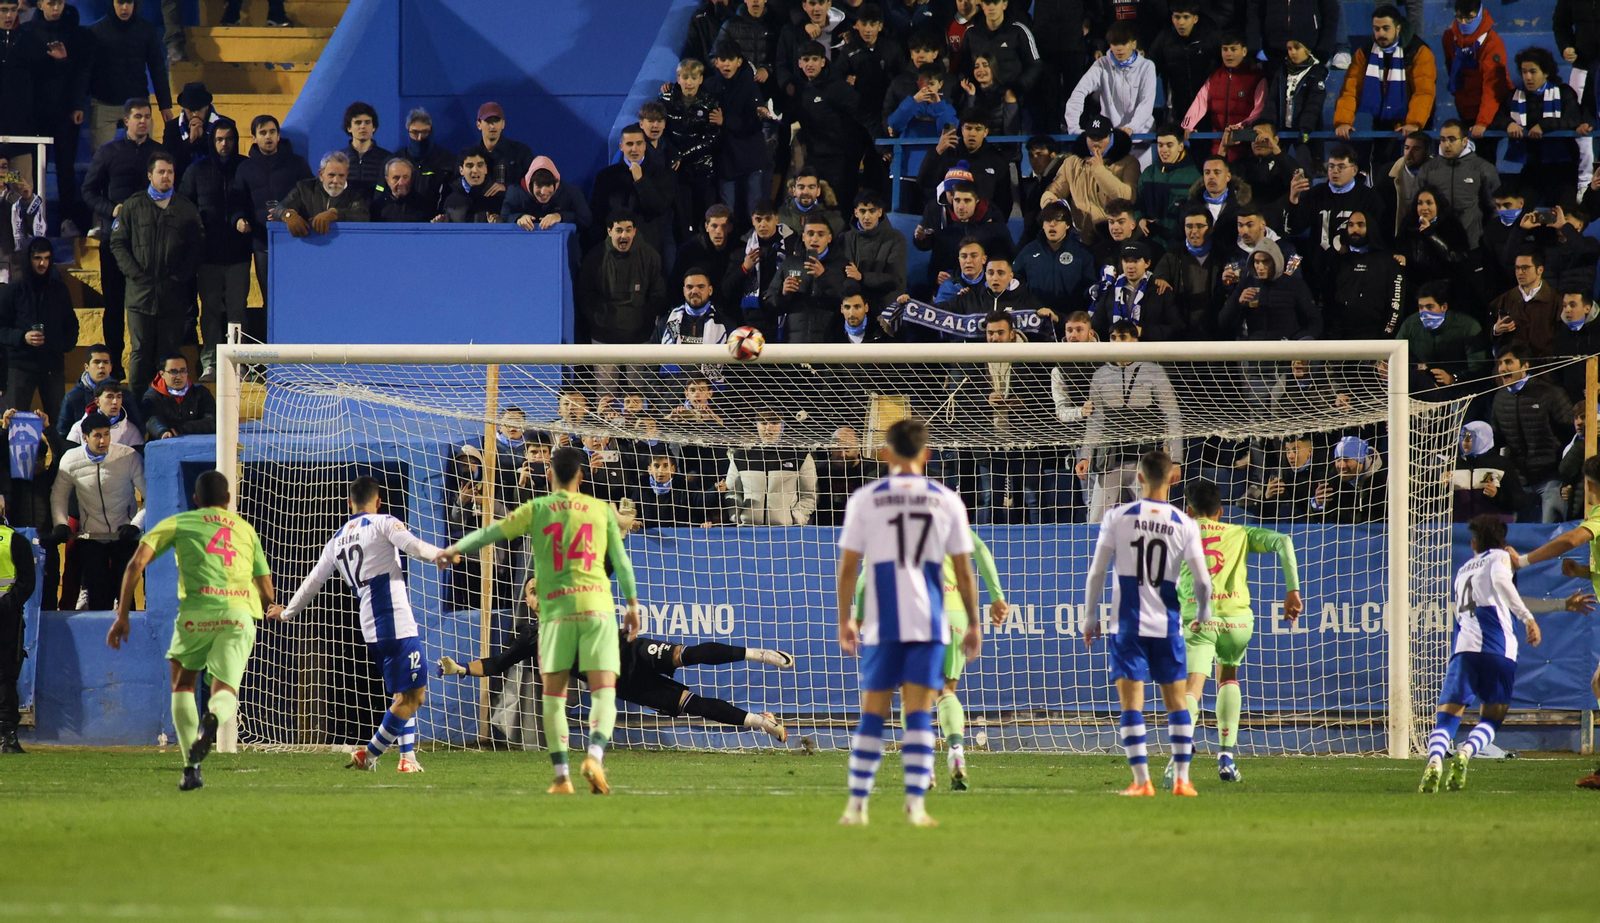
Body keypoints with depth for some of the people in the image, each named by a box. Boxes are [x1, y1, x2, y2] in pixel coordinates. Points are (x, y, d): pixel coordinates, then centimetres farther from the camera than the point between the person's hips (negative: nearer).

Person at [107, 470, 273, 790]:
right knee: (225, 695, 3)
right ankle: (214, 717, -37)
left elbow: (137, 563, 7)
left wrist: (122, 615, 9)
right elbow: (267, 593, 26)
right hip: (239, 613, 1)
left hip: (197, 611, -1)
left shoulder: (177, 523, 20)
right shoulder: (245, 529, 26)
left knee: (182, 684, 21)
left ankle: (191, 767, 6)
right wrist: (271, 608, 49)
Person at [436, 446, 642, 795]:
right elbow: (621, 560, 11)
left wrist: (455, 549, 29)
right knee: (603, 692, -4)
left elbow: (492, 533, 12)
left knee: (553, 696, 9)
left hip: (556, 610, 0)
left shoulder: (536, 509, 7)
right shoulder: (601, 510, 9)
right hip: (597, 606, 0)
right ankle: (595, 755, -29)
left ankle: (562, 776, 1)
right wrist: (632, 604, 21)